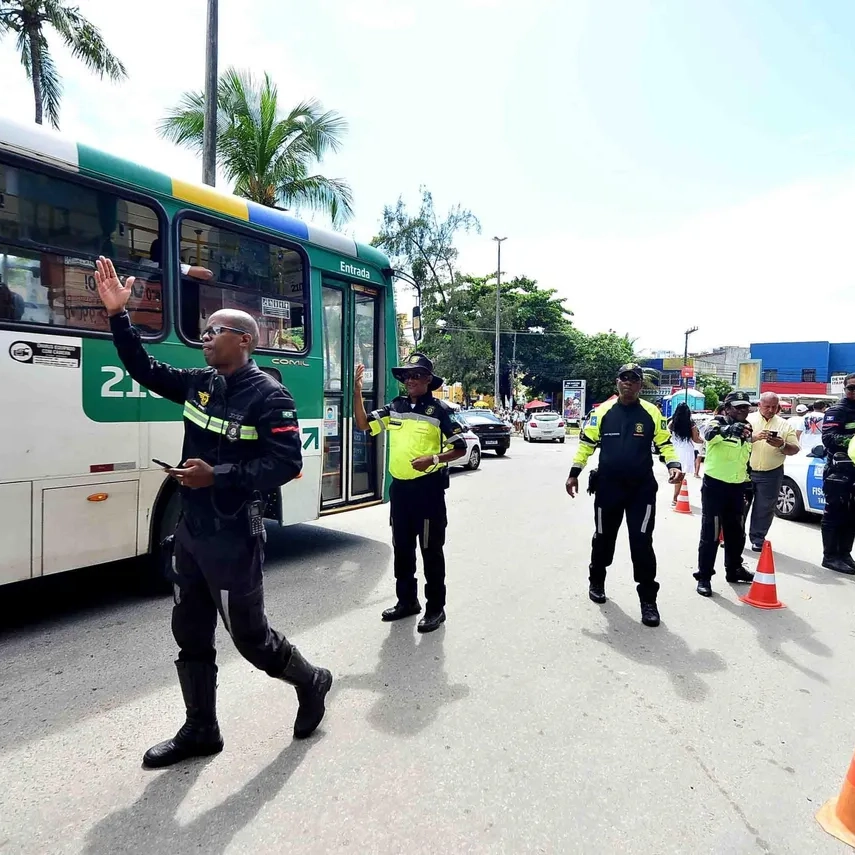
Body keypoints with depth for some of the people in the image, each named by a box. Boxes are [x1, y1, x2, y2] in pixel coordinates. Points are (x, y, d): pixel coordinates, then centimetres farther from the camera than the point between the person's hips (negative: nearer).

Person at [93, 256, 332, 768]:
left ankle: (311, 682, 33)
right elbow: (145, 371, 14)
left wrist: (217, 475, -26)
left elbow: (287, 465, -21)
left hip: (234, 538, -8)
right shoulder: (199, 384, 6)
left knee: (250, 635, 6)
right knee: (191, 634, 16)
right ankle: (201, 730, 34)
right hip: (191, 531, 8)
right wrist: (118, 313, 6)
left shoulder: (269, 396, -16)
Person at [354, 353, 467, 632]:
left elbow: (460, 448, -8)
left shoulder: (440, 409, -8)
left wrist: (434, 459, -24)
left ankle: (435, 607, 16)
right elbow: (364, 424, 6)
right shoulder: (395, 406, 7)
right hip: (399, 487, 6)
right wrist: (357, 392, -5)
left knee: (431, 550, 3)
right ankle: (407, 600, 31)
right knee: (402, 548, 15)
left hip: (428, 488, -6)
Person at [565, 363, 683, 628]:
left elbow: (664, 443, 3)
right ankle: (596, 581, 38)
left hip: (642, 488, -1)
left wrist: (673, 465, -16)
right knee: (603, 538, 15)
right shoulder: (603, 411, 0)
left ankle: (648, 600, 10)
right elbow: (586, 443, 3)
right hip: (608, 487, 1)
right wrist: (574, 473, -2)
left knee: (642, 543, -3)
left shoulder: (652, 413, 0)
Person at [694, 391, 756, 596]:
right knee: (710, 533, -3)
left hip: (737, 487, 7)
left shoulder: (747, 428, 11)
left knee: (736, 532, 16)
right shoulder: (719, 422, -10)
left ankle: (734, 569, 33)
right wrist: (728, 429, -55)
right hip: (714, 485, -6)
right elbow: (709, 433, -36)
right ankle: (704, 576, 6)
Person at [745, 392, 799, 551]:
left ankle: (758, 539, 18)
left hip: (771, 474, 1)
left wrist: (782, 445, -15)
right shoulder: (748, 419, 1)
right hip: (745, 471, -1)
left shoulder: (785, 425, 7)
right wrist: (754, 437, -25)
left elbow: (795, 449, 5)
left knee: (764, 509, 6)